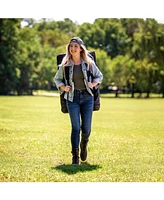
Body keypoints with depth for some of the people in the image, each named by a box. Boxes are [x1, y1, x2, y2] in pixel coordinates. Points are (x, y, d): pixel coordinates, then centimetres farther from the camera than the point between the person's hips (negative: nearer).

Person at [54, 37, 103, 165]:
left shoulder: (88, 63, 3)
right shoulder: (65, 64, 3)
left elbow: (99, 76, 14)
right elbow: (57, 79, 16)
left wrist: (93, 84, -5)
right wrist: (63, 87, -3)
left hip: (87, 97, 1)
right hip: (72, 98, -1)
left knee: (86, 127, 0)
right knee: (75, 127, -6)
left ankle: (84, 145, 33)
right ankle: (75, 156, 3)